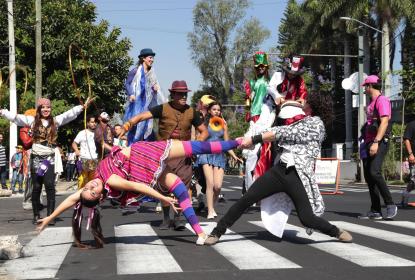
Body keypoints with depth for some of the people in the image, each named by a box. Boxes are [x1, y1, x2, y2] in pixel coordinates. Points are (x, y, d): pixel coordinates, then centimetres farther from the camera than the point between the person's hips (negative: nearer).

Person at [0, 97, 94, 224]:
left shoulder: (56, 120, 8)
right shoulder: (32, 120, 7)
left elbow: (70, 114, 0)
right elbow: (15, 117, 1)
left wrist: (83, 107, -11)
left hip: (51, 158, 0)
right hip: (36, 158, 1)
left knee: (49, 184, -12)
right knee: (36, 187, 4)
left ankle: (50, 214, -10)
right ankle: (36, 215, 14)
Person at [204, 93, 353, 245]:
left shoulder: (316, 122, -2)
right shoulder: (298, 125, 24)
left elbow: (283, 133, -7)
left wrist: (253, 139, -8)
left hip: (298, 177, -6)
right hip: (279, 170, 6)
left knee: (307, 219, -11)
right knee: (245, 200, -4)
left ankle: (337, 232, 18)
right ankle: (216, 233, 5)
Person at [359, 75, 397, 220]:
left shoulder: (382, 100, -8)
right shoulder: (372, 103, 21)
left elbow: (384, 122, -18)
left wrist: (376, 142, -26)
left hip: (379, 143, -10)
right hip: (369, 143, 10)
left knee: (374, 172, -23)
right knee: (368, 175, 6)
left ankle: (390, 205, -16)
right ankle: (375, 211, 10)